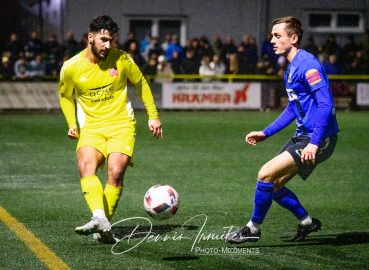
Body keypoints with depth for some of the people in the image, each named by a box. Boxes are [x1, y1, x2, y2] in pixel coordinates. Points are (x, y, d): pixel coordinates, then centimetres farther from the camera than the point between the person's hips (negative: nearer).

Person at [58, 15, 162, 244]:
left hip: (121, 124, 0)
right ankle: (99, 218, -43)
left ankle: (105, 226, -5)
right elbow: (65, 95, 16)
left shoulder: (122, 59, -5)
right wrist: (72, 123, 6)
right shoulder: (71, 67, -4)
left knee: (116, 173, -19)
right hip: (91, 127, 0)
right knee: (86, 164, -28)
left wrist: (153, 116, 10)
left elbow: (141, 84, 12)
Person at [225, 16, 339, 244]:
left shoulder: (307, 65, -17)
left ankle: (253, 229, 1)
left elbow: (326, 104, -24)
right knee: (273, 184, 11)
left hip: (318, 139, -10)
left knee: (266, 175, -15)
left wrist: (314, 143, -29)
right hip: (302, 136, 10)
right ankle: (307, 222, 26)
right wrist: (266, 133, 21)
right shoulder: (291, 69, 14)